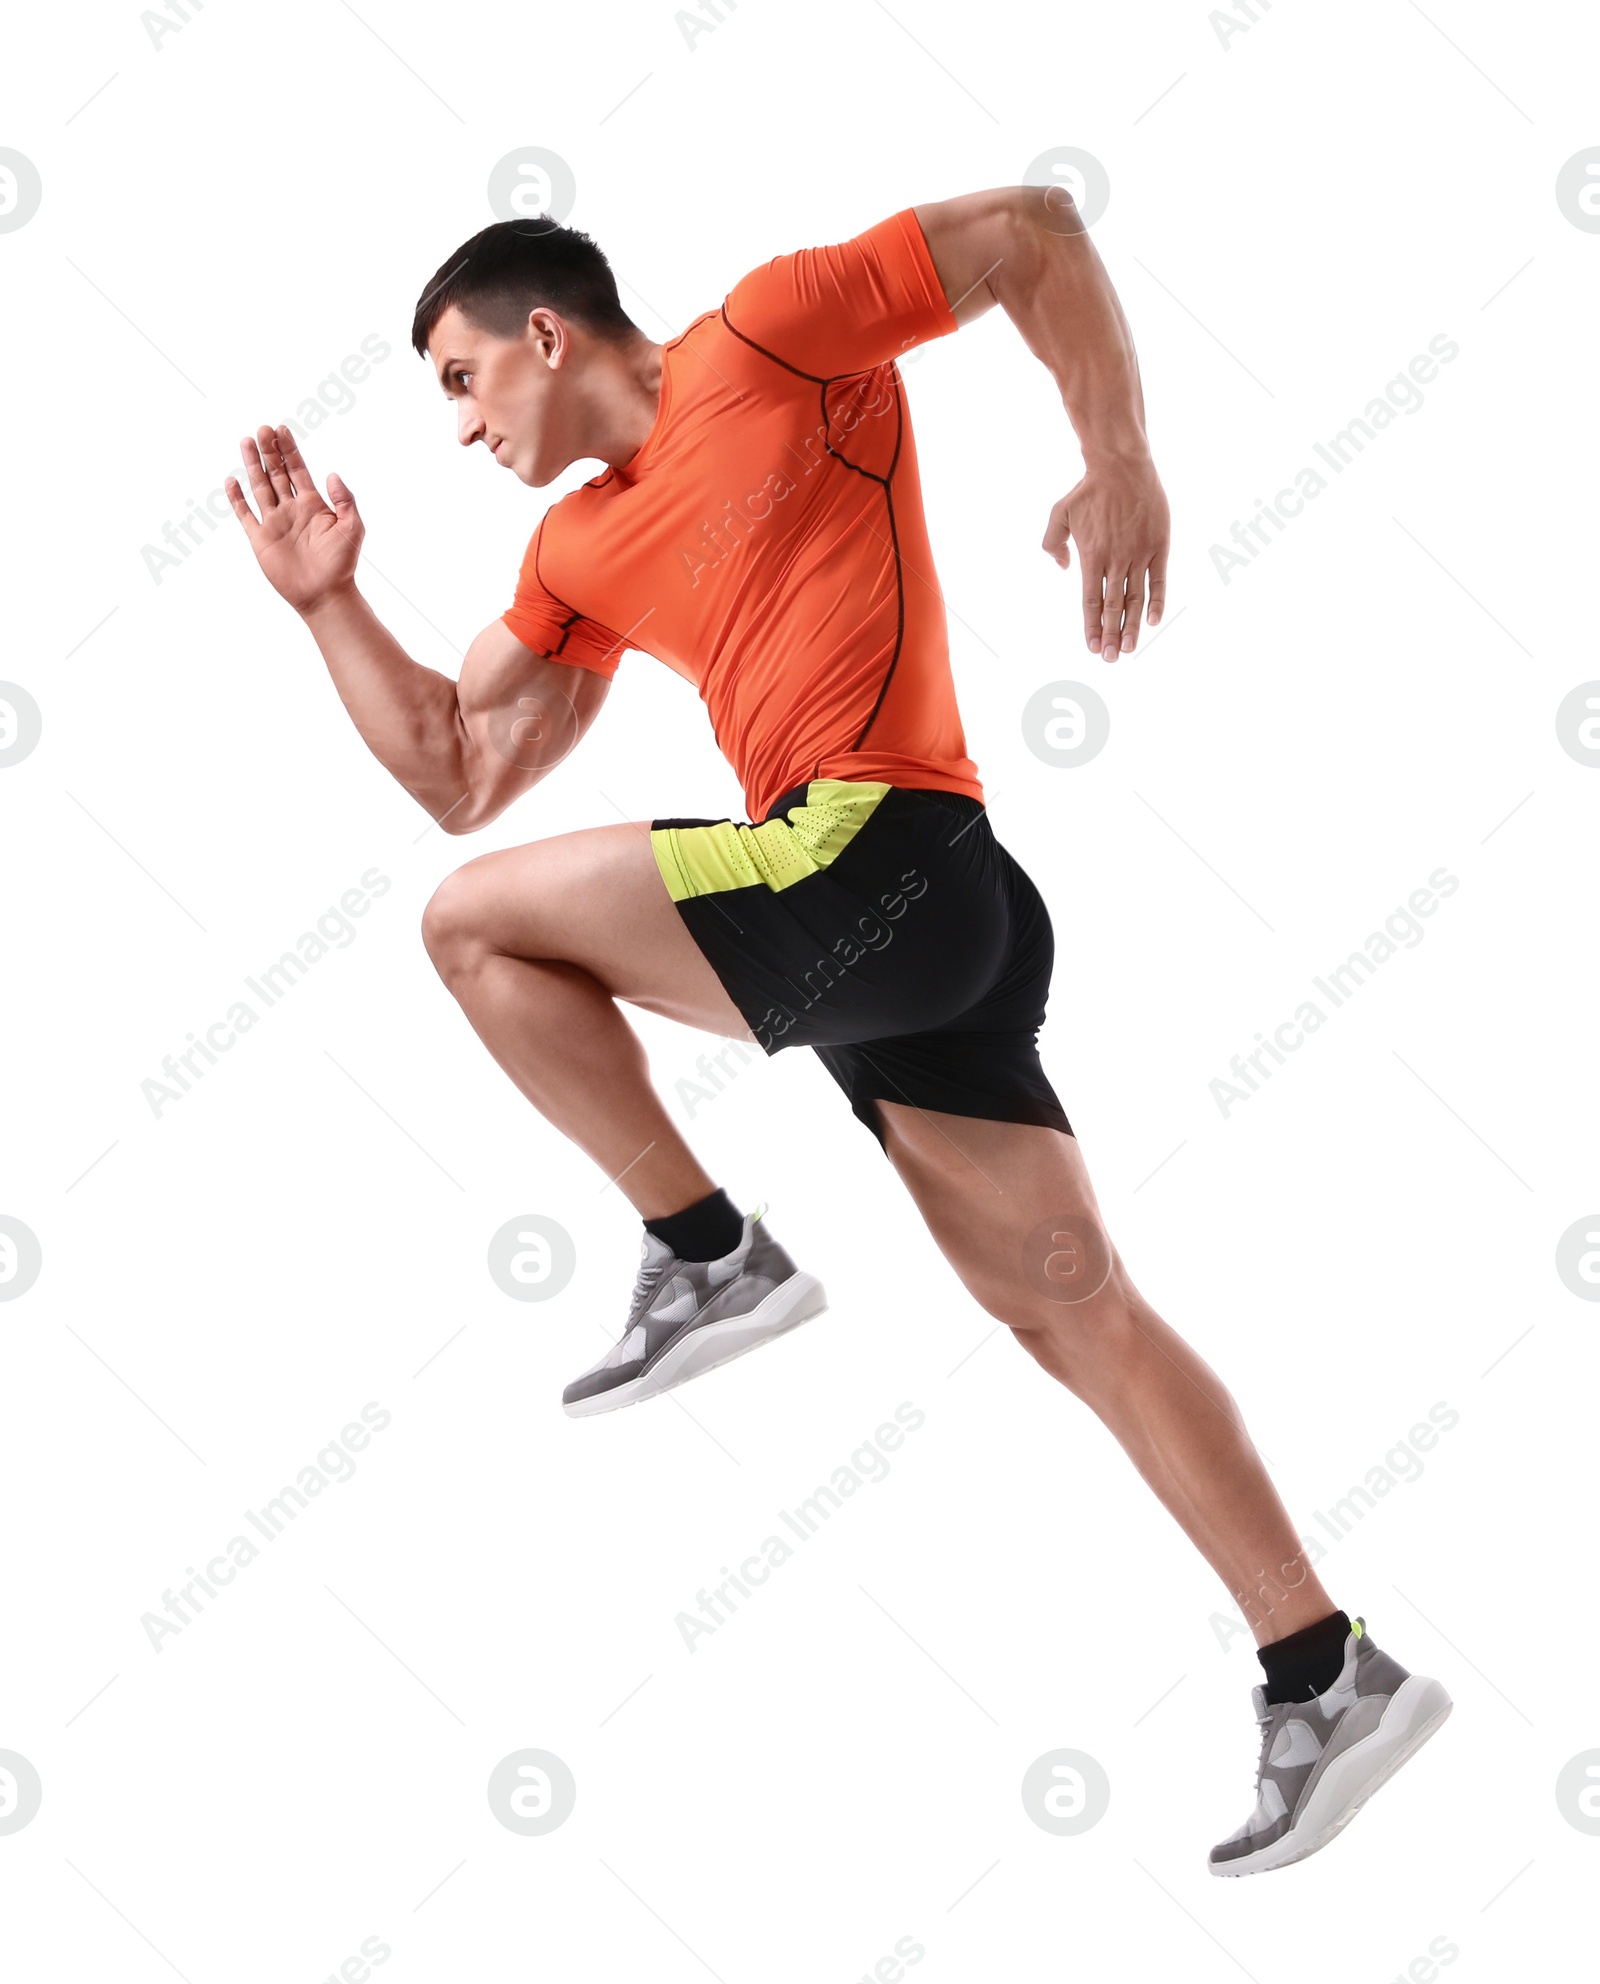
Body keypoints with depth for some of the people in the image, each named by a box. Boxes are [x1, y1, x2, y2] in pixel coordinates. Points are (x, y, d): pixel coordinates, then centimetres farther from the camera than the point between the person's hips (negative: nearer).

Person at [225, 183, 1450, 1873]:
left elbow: (1036, 231, 0)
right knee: (1074, 1306, 6)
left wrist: (1119, 459, -12)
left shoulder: (768, 335, 1)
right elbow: (457, 775, 22)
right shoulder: (582, 553, 22)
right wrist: (326, 597, 18)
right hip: (879, 917, 9)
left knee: (476, 923, -5)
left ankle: (708, 1257, 2)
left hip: (879, 850, -9)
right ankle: (1330, 1683, 10)